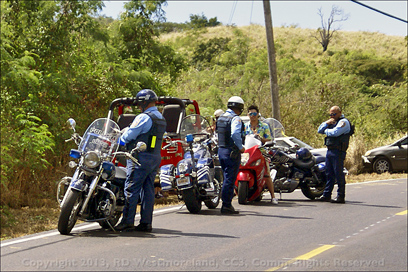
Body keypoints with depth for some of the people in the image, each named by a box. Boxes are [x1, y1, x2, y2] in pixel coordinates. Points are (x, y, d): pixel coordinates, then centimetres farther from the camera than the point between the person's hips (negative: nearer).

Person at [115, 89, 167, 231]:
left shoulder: (144, 117, -12)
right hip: (156, 158, 9)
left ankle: (128, 220, -9)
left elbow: (129, 135, -10)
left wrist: (118, 141, 10)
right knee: (148, 190, 8)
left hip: (141, 158, -9)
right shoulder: (161, 119, 16)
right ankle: (146, 222, 7)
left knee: (131, 189, -6)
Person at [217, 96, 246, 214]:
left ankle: (226, 203, 20)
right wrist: (241, 147, -15)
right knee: (230, 179, -6)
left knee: (227, 177, 16)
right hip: (232, 152, -9)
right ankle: (226, 205, -5)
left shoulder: (221, 118, 14)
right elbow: (235, 134, -27)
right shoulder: (235, 119, -14)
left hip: (221, 150, 9)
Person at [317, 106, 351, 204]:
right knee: (329, 174, 11)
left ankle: (341, 197, -6)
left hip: (338, 152, -9)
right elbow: (320, 130, 19)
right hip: (330, 150, 9)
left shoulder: (344, 122, -6)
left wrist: (326, 131, -2)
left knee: (339, 174, -8)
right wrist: (327, 123, 2)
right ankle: (326, 195, 16)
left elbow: (335, 132, -22)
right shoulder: (332, 122, 23)